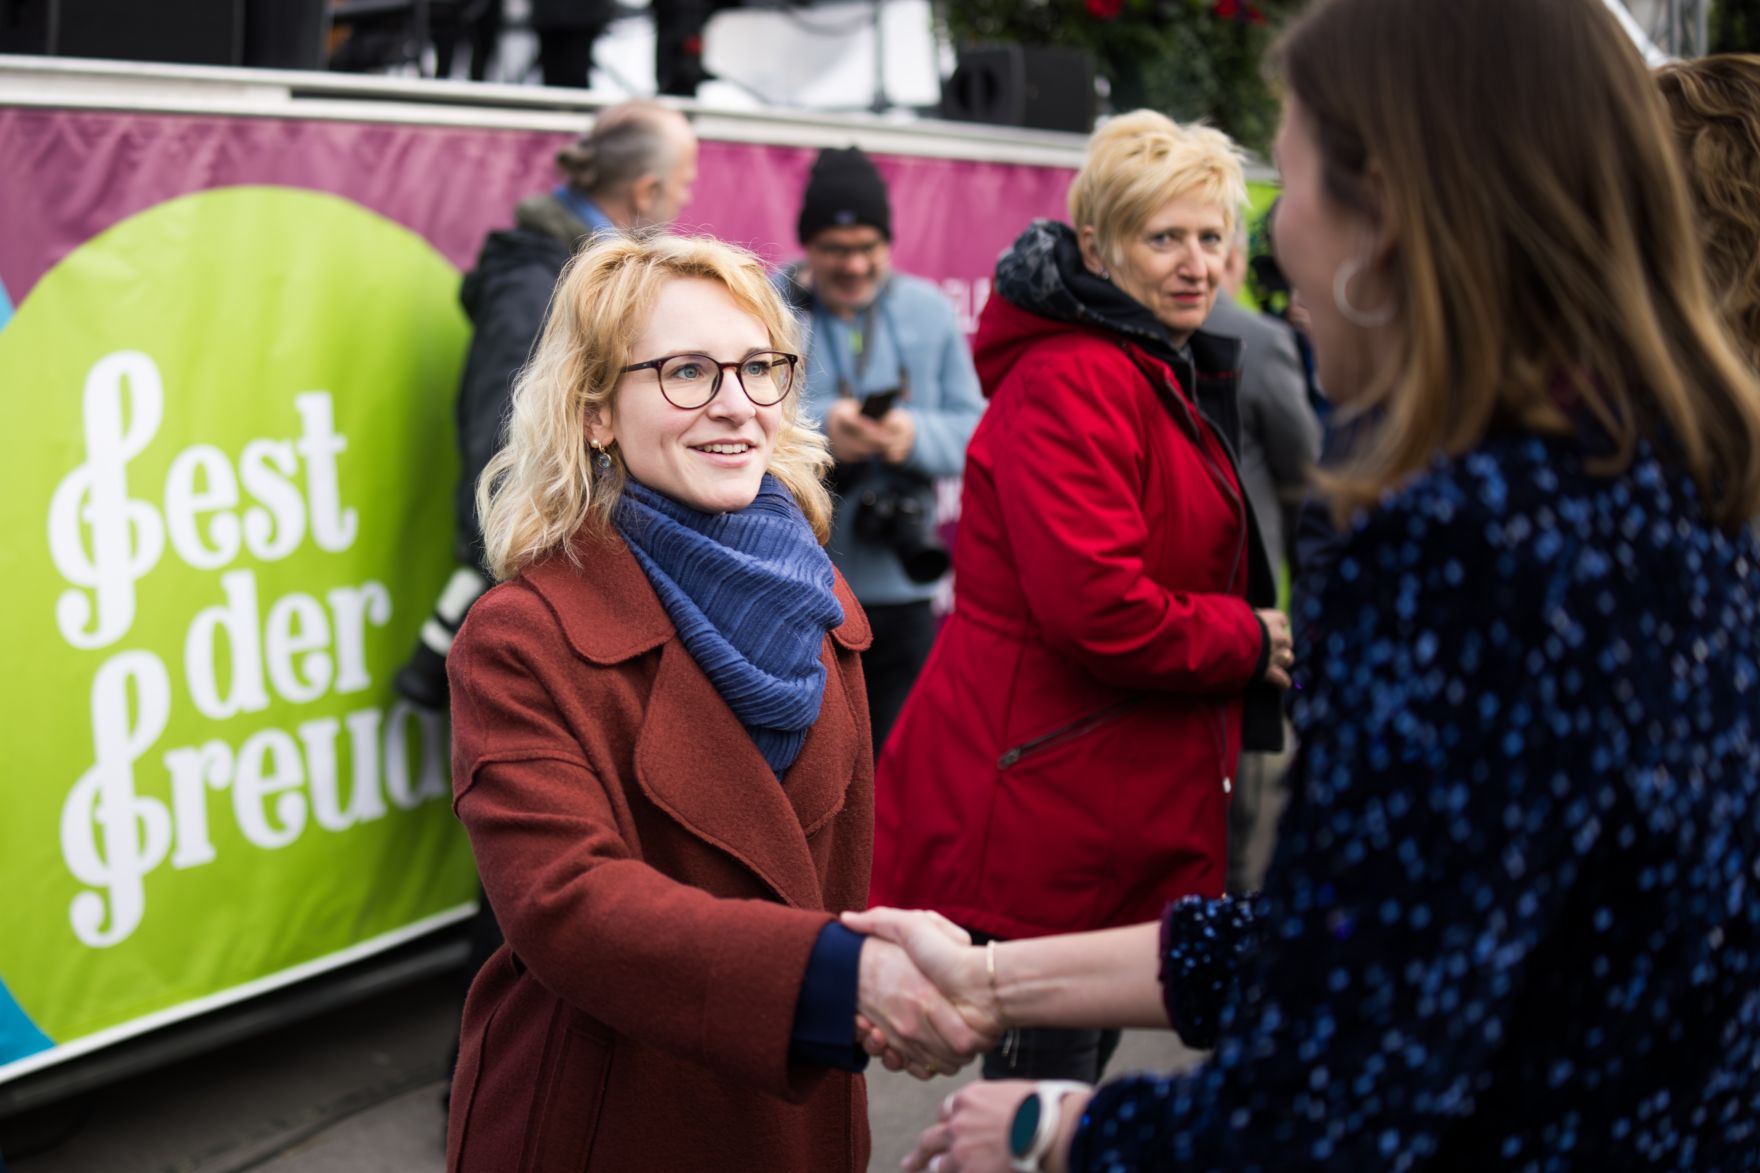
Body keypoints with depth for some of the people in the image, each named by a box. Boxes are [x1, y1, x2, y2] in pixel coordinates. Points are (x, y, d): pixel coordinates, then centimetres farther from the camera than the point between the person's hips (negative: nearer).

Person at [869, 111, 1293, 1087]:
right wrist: (1251, 640, -10)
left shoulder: (1174, 376, 19)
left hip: (1114, 814, 11)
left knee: (1072, 1077, 18)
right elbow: (1096, 609, -25)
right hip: (1033, 819, -10)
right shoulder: (1069, 384, -16)